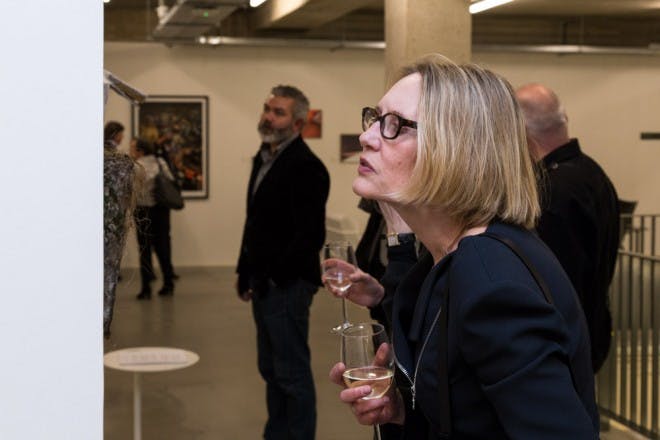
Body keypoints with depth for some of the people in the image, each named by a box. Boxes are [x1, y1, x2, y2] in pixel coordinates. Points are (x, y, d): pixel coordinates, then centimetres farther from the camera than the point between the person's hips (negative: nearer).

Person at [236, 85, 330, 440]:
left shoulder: (306, 167, -16)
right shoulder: (263, 158, 13)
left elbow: (310, 235, -21)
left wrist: (276, 276, -17)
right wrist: (246, 271, 13)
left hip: (286, 285, -9)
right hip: (264, 284, 9)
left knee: (292, 373, -1)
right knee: (271, 369, 16)